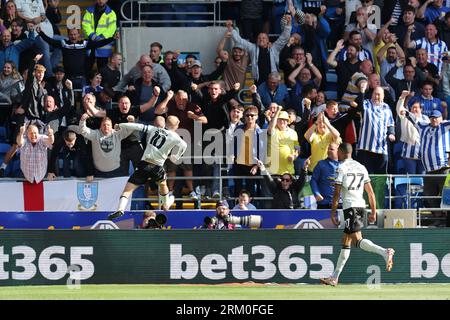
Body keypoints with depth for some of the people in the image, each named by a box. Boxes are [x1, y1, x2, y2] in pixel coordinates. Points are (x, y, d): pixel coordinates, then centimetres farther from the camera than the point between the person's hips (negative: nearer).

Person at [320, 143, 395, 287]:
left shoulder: (342, 168, -5)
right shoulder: (361, 167, 16)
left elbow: (337, 193, -10)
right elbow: (370, 192, 13)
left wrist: (333, 213, -6)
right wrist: (373, 212, 15)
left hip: (350, 206, -8)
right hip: (361, 205, 8)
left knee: (357, 240, -17)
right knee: (345, 242, 13)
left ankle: (384, 252, -40)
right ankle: (335, 277, 18)